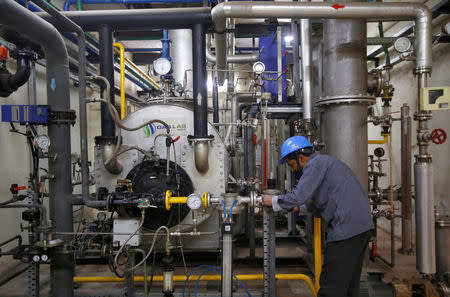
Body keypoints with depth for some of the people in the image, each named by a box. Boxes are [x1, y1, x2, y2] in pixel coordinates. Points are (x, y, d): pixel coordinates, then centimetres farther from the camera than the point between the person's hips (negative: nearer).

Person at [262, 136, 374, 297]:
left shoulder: (316, 163, -8)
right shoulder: (326, 161, 23)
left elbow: (298, 197, -17)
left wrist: (273, 200, -2)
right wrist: (301, 206, 24)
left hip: (346, 228, -11)